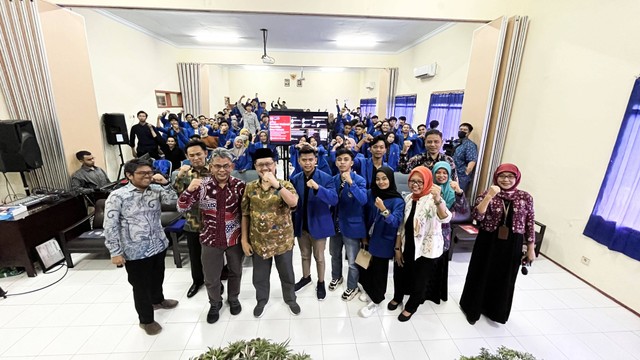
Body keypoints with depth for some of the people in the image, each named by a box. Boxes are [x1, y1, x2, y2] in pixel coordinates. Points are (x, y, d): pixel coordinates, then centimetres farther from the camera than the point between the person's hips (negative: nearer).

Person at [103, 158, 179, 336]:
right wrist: (115, 252, -12)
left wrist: (165, 184, -23)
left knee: (157, 278, 26)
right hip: (135, 252, -4)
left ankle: (157, 300, 54)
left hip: (159, 245, 5)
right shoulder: (117, 196, -14)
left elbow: (173, 200, -11)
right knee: (141, 286, 12)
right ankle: (146, 320, 33)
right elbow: (110, 226, -12)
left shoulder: (155, 190, -2)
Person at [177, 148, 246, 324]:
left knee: (235, 272, 22)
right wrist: (189, 190, -28)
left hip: (234, 238, 0)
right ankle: (215, 303, 46)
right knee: (211, 277, 17)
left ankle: (233, 299, 50)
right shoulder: (202, 185, -13)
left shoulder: (239, 185, -12)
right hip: (211, 240, 0)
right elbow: (181, 208, -10)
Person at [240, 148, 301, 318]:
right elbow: (245, 215, 2)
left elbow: (293, 203, -30)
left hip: (283, 240, -1)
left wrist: (276, 184, -34)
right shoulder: (250, 187, -4)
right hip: (258, 241, 2)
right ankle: (261, 300, 47)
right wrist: (244, 239, 1)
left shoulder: (285, 185, -10)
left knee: (287, 273, 18)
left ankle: (290, 299, 44)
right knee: (260, 276, 20)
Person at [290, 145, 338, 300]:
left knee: (319, 257, 13)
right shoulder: (295, 179, -2)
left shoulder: (326, 178, -14)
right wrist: (292, 223, 2)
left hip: (318, 224, -3)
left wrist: (318, 188, -40)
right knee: (305, 255, 22)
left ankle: (321, 283, 36)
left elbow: (334, 199, -26)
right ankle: (306, 277, 46)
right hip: (301, 224, 4)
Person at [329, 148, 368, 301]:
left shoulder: (359, 180, -16)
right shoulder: (334, 179, -1)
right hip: (335, 223, 5)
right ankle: (336, 277, 51)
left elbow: (363, 200, -32)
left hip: (352, 225, -5)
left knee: (352, 261, 8)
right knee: (335, 255, 24)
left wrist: (350, 182, -40)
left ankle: (352, 287, 33)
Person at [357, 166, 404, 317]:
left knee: (379, 271, 8)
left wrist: (384, 210, -39)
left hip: (383, 241, -4)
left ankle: (376, 301, 27)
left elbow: (396, 222, -26)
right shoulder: (371, 193, -4)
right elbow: (366, 214, 6)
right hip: (369, 238, 5)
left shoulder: (397, 200, -17)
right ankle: (369, 291, 42)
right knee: (366, 266, 17)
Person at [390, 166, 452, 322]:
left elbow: (445, 219, -40)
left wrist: (438, 200, -57)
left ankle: (410, 307, 41)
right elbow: (402, 225, 5)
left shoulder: (433, 199, -19)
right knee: (399, 274, 21)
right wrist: (397, 248, 4)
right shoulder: (408, 198, -1)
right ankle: (397, 298, 50)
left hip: (427, 250, -5)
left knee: (420, 281, 14)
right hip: (407, 246, 5)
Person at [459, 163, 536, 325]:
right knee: (481, 276, 11)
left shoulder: (525, 197, -1)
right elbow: (477, 216, -20)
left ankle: (496, 311, 40)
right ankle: (473, 309, 32)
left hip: (512, 245, 2)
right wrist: (489, 197, -29)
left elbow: (529, 224, 4)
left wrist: (531, 248, 6)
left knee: (504, 280, 16)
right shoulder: (487, 194, -7)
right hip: (488, 243, -2)